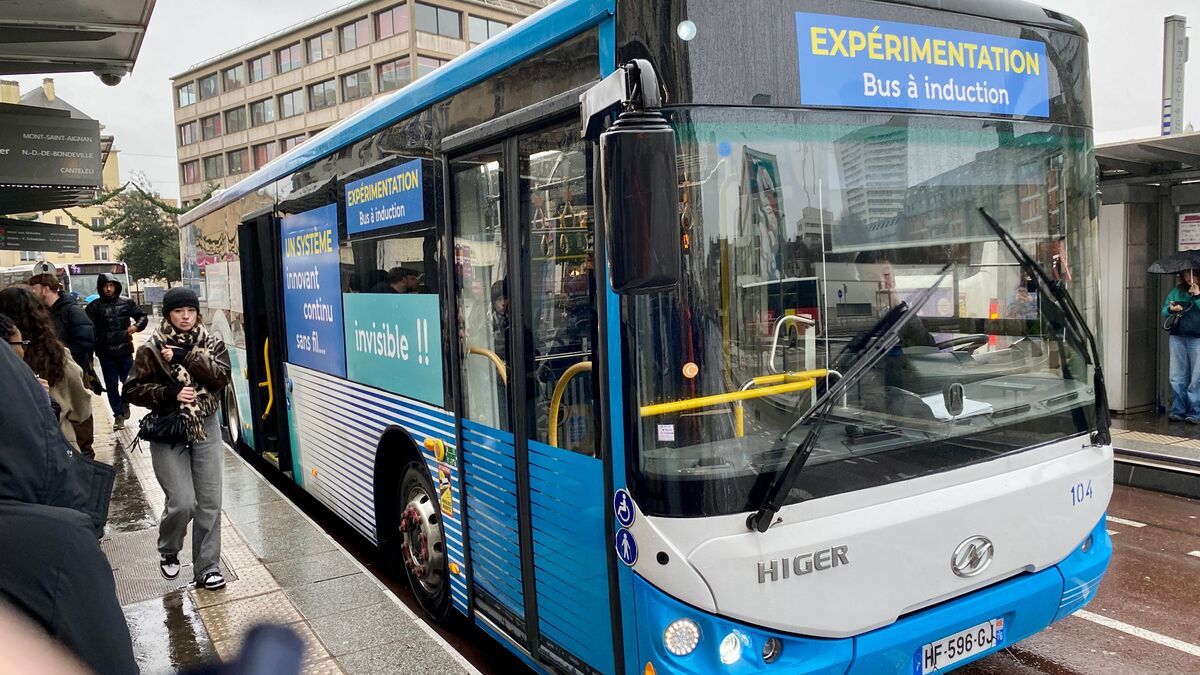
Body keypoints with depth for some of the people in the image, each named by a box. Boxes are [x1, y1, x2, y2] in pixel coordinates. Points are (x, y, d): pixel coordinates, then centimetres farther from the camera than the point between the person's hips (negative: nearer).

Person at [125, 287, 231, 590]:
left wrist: (185, 358, -19)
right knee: (183, 503, -9)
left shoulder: (212, 344, 4)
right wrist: (170, 394, -16)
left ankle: (206, 568, 16)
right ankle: (168, 551, 23)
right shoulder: (152, 349, -2)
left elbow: (221, 377, -11)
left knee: (210, 503, 3)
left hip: (205, 429, 3)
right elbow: (134, 390, -2)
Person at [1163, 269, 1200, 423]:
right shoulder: (1176, 291, 12)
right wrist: (1171, 309, -10)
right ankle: (1178, 410, 9)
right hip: (1177, 337, 3)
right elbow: (1164, 311, 11)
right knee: (1177, 377, 3)